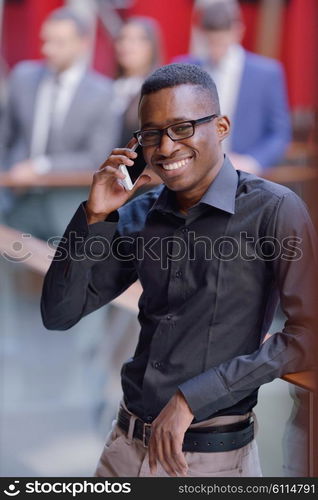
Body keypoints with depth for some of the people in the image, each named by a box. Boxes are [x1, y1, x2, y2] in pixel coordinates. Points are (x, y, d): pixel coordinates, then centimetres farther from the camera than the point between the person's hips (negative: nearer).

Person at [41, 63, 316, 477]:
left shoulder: (272, 209, -12)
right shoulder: (139, 216, 5)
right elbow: (58, 315, 6)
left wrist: (192, 397, -19)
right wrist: (94, 218, -7)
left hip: (213, 456, -5)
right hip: (127, 445, 5)